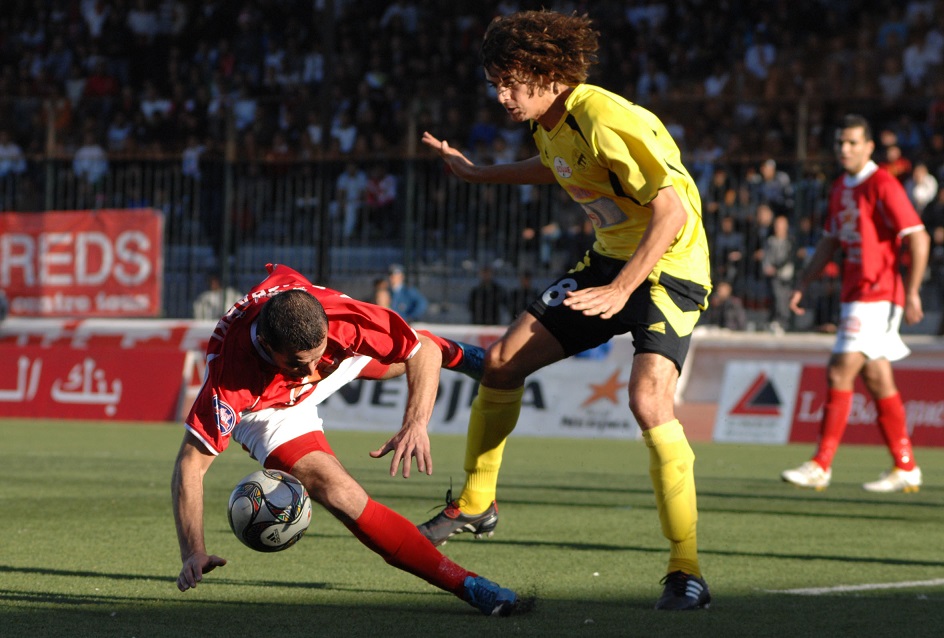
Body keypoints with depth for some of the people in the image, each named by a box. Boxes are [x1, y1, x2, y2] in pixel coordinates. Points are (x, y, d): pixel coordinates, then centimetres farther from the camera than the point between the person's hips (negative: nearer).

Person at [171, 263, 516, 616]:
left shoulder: (339, 316, -42)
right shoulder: (228, 379, -47)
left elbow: (424, 351, -27)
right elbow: (191, 463, -39)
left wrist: (416, 424, -42)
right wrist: (193, 553, -49)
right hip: (268, 408, -3)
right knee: (342, 495, -23)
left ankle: (457, 353, 69)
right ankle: (462, 583, -13)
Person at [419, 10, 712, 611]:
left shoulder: (606, 122, -26)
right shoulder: (549, 124, 1)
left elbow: (671, 210, -30)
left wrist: (620, 290, -33)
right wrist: (479, 173, 27)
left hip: (670, 266, -9)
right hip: (609, 258, 9)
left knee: (648, 399, -29)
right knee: (503, 359, 8)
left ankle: (686, 572, -24)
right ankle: (475, 505, 28)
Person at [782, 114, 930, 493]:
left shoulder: (883, 185, -12)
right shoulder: (840, 187, 14)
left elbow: (918, 238, -15)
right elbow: (830, 242, 22)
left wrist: (912, 292, -18)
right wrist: (802, 286, 16)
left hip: (878, 294, -8)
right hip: (854, 293, 8)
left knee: (840, 372, -13)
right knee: (877, 380, 9)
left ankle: (820, 466, -12)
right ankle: (906, 469, 15)